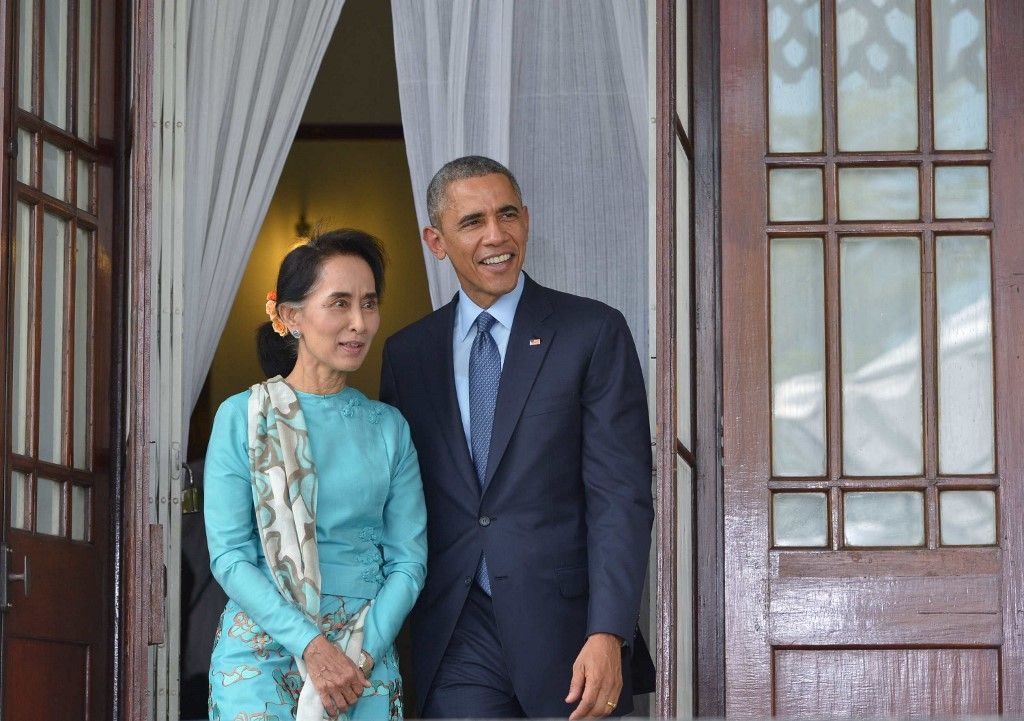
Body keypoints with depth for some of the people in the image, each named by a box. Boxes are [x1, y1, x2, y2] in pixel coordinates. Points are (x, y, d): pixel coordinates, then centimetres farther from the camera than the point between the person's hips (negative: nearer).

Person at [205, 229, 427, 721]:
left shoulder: (388, 427, 8)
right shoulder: (242, 417, -1)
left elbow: (408, 557, 4)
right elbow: (229, 556, -6)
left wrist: (362, 653, -11)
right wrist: (312, 645, -15)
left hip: (367, 655, 2)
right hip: (263, 650, -2)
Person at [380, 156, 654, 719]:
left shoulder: (593, 332, 0)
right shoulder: (407, 353, 11)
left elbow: (621, 496, -6)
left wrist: (608, 635, -16)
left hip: (566, 631, -2)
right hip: (456, 641, 2)